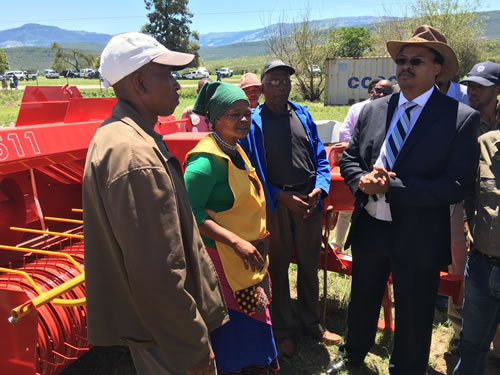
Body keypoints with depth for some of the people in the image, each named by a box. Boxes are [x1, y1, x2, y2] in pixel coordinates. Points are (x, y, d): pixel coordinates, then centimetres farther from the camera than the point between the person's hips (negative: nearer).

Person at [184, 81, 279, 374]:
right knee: (233, 334, 3)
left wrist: (261, 235, 10)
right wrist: (236, 242, -27)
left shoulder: (236, 152, 10)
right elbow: (190, 212, -25)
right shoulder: (207, 160, -19)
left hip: (249, 258, 9)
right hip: (222, 260, -9)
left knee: (253, 330, 21)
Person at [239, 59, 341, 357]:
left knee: (310, 263, 15)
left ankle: (312, 322, 35)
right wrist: (281, 196, -14)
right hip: (275, 202, -3)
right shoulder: (252, 122, -4)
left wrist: (319, 189, -8)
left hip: (309, 199, 4)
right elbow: (252, 170, -6)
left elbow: (320, 157, 8)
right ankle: (284, 330, 29)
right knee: (279, 267, 10)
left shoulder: (303, 115, 7)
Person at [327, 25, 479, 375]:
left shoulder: (460, 118, -13)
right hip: (368, 227, 5)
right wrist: (362, 180, -15)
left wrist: (390, 186, -23)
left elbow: (457, 185, -18)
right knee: (362, 301, 25)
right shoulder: (372, 110, 2)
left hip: (418, 238, -4)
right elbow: (349, 158, 7)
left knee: (413, 319, 14)